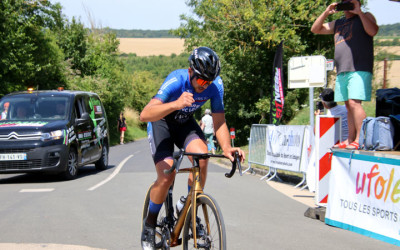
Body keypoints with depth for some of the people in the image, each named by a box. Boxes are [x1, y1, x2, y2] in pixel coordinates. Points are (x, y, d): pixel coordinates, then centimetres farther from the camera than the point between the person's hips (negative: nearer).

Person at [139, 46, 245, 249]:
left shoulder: (215, 85, -22)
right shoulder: (176, 81, -35)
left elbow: (219, 121, -14)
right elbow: (145, 115, -45)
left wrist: (226, 148, -32)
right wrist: (176, 104, -61)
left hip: (185, 123, 4)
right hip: (161, 122, -4)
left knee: (202, 157, -26)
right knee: (166, 176, -20)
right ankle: (149, 223, 5)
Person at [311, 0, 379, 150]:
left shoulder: (365, 17, 9)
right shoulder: (337, 24, 25)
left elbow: (373, 31, -12)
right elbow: (315, 29, 23)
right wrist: (326, 13, 10)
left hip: (359, 70, -7)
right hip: (342, 71, 7)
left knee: (354, 102, -18)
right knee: (348, 105, 6)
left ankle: (360, 139, -18)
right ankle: (350, 140, 9)